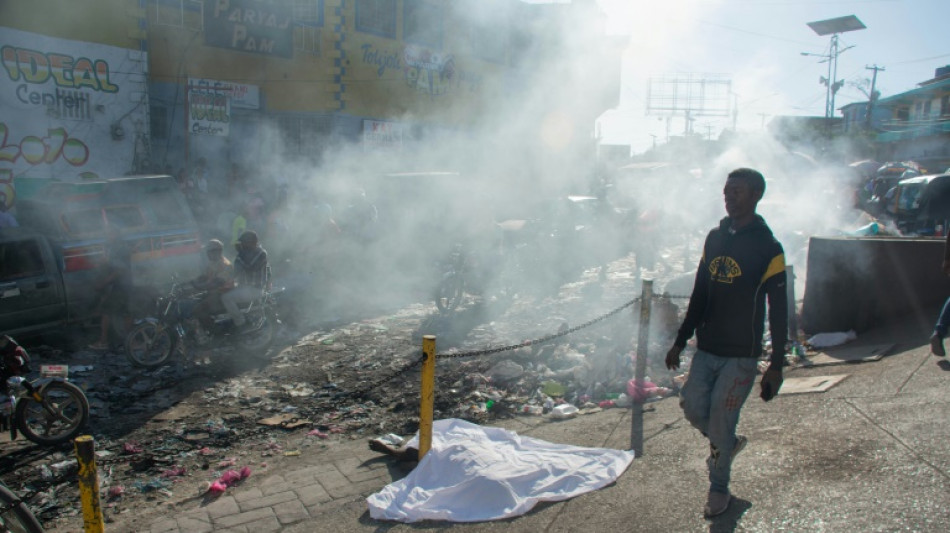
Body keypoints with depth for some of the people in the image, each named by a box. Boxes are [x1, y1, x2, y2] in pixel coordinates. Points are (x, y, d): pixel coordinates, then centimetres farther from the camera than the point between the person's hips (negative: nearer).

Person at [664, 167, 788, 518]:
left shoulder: (768, 248, -10)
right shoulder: (715, 238, 7)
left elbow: (778, 311, -8)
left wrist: (777, 365, -11)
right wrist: (681, 341, 12)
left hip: (741, 355, -5)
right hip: (706, 349, 5)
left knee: (720, 421, 0)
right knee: (692, 408, 3)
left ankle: (719, 489, 23)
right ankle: (727, 443, 35)